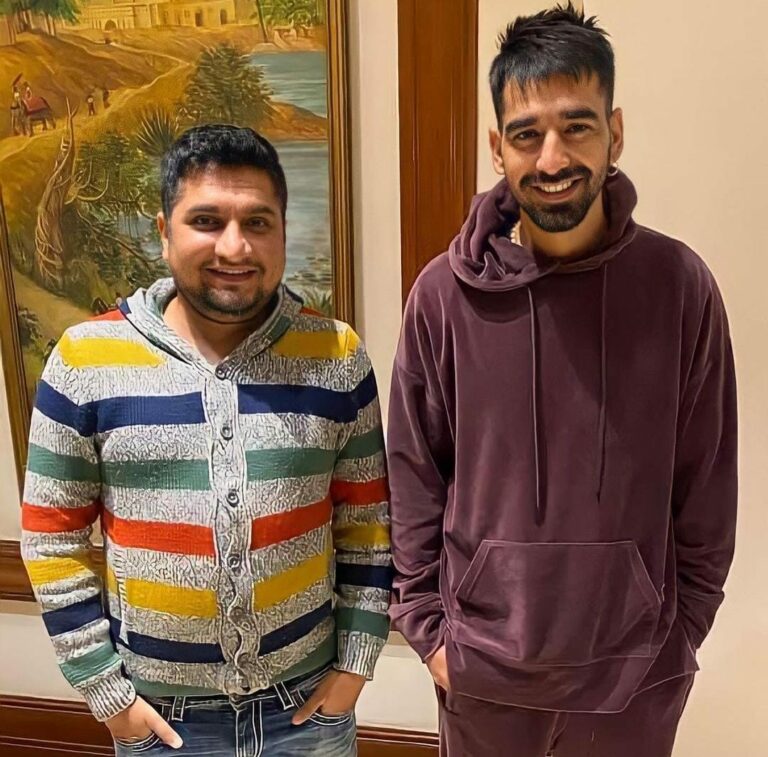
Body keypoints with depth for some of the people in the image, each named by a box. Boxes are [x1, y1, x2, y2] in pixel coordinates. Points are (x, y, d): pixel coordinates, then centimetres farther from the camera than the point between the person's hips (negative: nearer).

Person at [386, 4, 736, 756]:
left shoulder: (680, 285, -9)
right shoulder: (444, 294, -10)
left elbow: (705, 489, -2)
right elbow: (413, 478, -4)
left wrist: (682, 632, 1)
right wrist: (425, 624, -3)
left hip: (636, 670, 1)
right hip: (481, 666, 0)